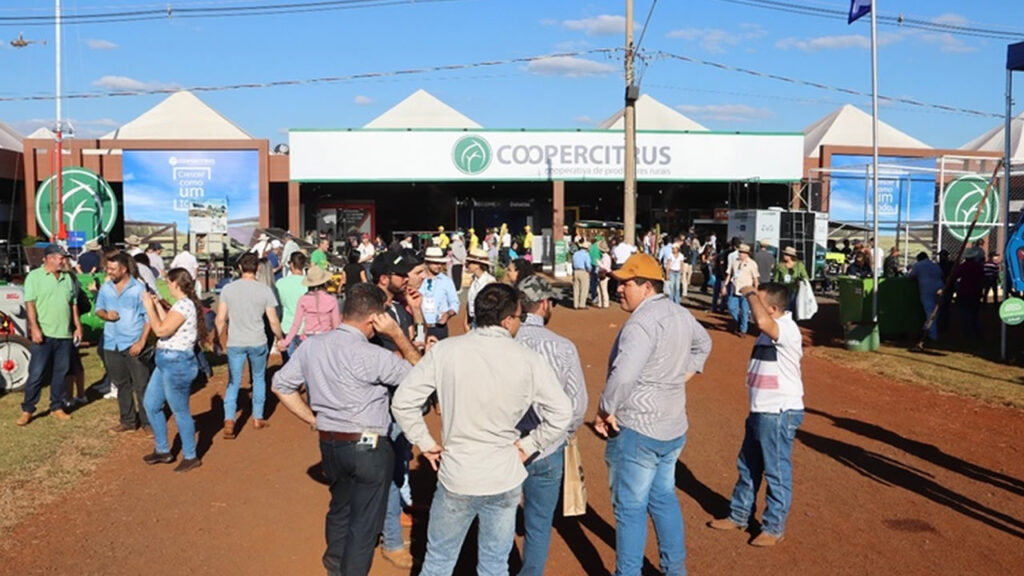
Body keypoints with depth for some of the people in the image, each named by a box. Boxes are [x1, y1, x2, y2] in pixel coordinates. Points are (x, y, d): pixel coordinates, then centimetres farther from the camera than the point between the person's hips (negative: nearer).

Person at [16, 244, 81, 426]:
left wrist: (78, 326, 12)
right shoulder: (34, 276, -4)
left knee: (60, 373, 11)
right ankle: (27, 410, 7)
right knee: (36, 373, -2)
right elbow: (30, 304, -10)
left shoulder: (67, 278, 12)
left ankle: (57, 407, 20)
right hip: (44, 335, -5)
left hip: (65, 335, 5)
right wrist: (34, 328, -19)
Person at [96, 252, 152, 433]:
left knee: (141, 385, -1)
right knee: (121, 384, 14)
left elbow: (148, 317, -8)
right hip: (112, 344, 5)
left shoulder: (138, 289, -8)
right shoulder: (105, 288, 6)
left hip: (133, 345, -5)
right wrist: (105, 314, -9)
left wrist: (142, 342, -16)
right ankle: (127, 420, 25)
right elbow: (98, 309, 16)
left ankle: (148, 421, 7)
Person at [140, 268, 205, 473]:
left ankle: (191, 457, 14)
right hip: (167, 362, 11)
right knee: (150, 404, 18)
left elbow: (161, 330, -23)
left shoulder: (184, 305, -19)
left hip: (177, 363, -11)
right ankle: (162, 450, 29)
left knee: (180, 411, 1)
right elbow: (168, 325, 16)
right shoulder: (183, 304, 12)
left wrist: (149, 306, -14)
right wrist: (158, 305, 16)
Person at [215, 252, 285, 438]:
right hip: (258, 342, -1)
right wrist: (281, 337, 11)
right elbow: (273, 321, -6)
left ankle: (229, 420, -7)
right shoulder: (264, 290, -8)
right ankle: (257, 418, 24)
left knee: (233, 382, 8)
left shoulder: (228, 289, -2)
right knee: (259, 378, 18)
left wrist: (222, 337, 17)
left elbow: (220, 319, 0)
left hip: (235, 343, 1)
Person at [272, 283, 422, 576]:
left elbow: (281, 385, 6)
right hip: (368, 448, -7)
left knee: (339, 508, 28)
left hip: (329, 443, 7)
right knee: (364, 523, 10)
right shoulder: (371, 355, -23)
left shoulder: (312, 345, -3)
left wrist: (313, 419, 8)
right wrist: (397, 333, -11)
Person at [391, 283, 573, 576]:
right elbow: (562, 413, -8)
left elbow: (402, 401, -9)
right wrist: (529, 445, 3)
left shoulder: (444, 351, -10)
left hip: (456, 476, 0)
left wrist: (425, 443, 2)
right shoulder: (528, 359, -10)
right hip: (505, 478, 1)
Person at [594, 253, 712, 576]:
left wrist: (605, 412, -19)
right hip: (673, 427, 9)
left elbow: (622, 376, -33)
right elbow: (703, 344, 27)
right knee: (664, 498, 22)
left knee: (630, 508, 3)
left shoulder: (641, 323, -24)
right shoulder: (682, 315, 7)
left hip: (636, 430, -9)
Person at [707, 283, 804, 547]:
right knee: (747, 466, 19)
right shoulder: (770, 331, 11)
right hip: (760, 411, 10)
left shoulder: (787, 328, -22)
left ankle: (774, 527, 17)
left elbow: (762, 321, -44)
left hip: (779, 414, -10)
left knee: (776, 471, 3)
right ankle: (739, 516, 33)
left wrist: (749, 294, -28)